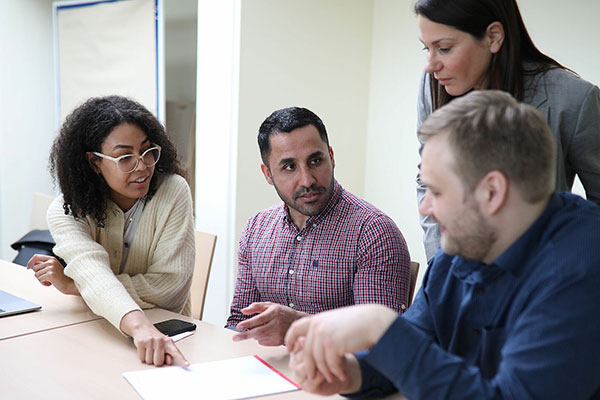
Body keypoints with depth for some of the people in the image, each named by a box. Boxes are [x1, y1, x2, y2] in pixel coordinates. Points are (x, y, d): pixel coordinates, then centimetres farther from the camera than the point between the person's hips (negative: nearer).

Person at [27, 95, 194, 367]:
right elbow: (93, 272, -28)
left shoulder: (172, 192, -11)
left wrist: (71, 285, -17)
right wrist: (138, 325, -49)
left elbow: (169, 282, -17)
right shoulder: (66, 211, -9)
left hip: (166, 331, -1)